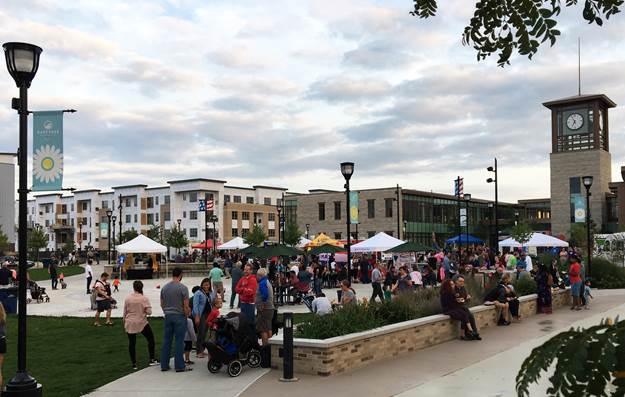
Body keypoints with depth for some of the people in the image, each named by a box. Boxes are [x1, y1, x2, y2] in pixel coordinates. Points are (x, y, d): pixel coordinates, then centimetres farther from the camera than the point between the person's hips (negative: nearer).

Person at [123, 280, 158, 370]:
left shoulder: (127, 299, -3)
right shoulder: (144, 298, -10)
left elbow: (124, 313, 4)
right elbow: (149, 312, -12)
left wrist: (124, 322, 18)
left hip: (130, 324, 2)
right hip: (142, 323, -2)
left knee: (132, 343, 9)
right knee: (151, 339, 14)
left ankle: (134, 364, 11)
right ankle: (152, 360, 13)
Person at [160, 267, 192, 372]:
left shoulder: (164, 287, 6)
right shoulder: (183, 288, -12)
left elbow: (162, 304, 12)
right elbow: (186, 305, -13)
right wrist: (187, 315, 3)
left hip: (168, 316, 5)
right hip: (180, 316, -5)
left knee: (166, 341, 11)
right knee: (179, 341, -1)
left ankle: (164, 365, 15)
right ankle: (179, 366, 3)